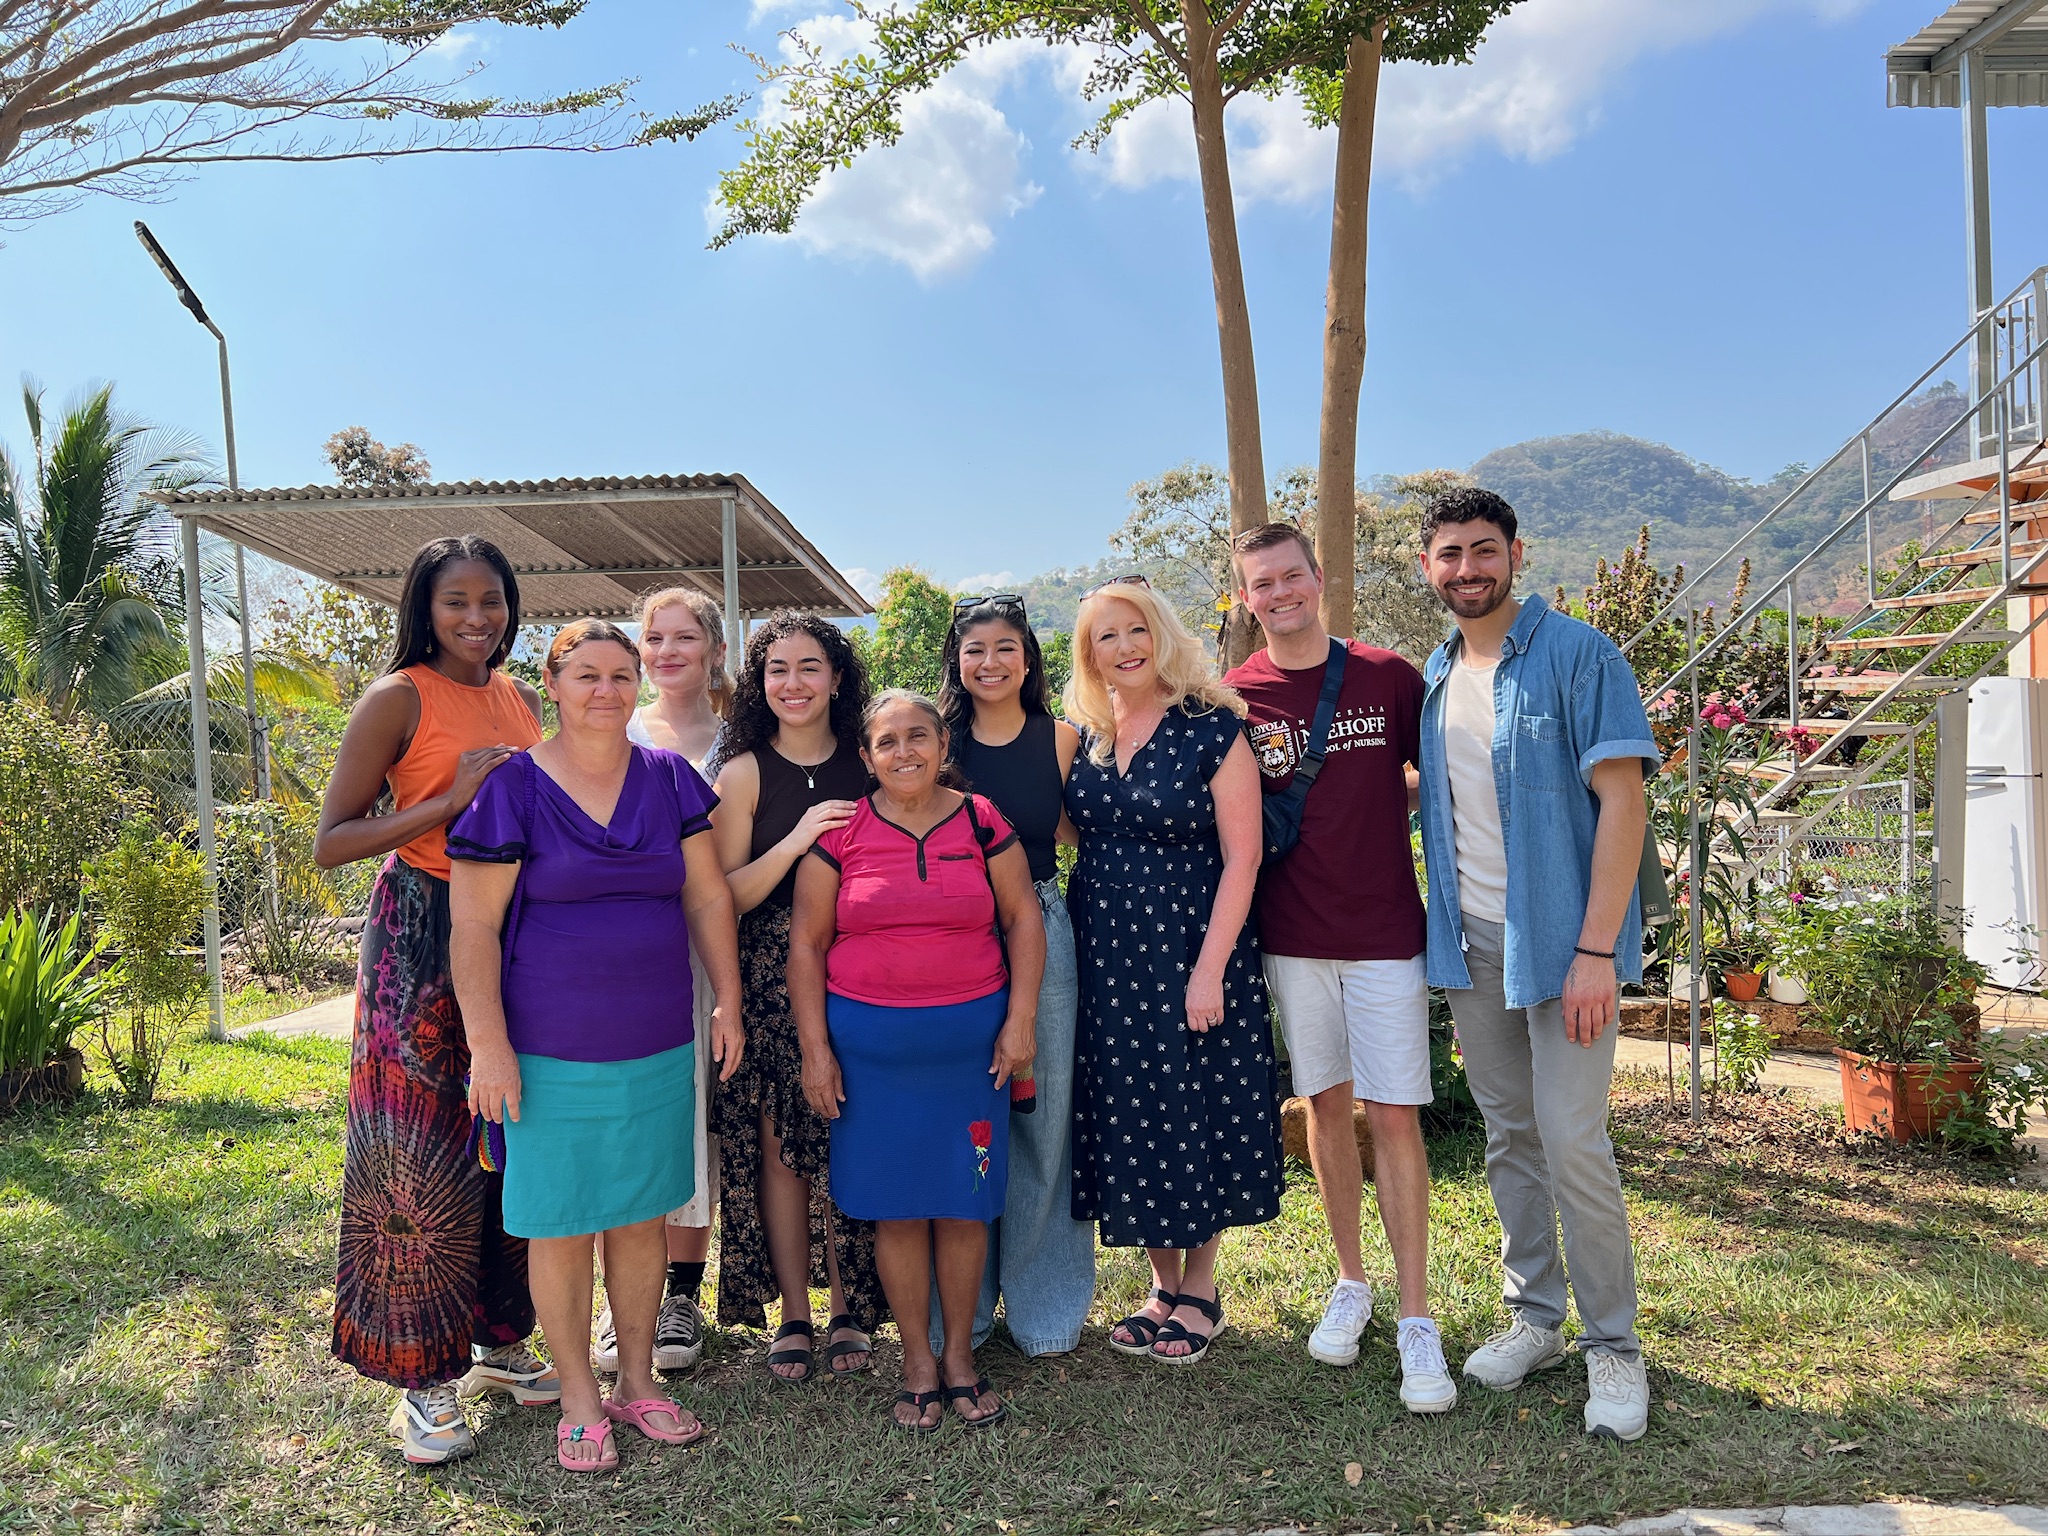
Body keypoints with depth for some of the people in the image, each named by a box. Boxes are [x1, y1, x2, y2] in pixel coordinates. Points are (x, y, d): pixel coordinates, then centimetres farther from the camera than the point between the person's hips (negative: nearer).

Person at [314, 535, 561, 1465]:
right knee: (424, 1156, -2)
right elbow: (331, 843, -11)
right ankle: (424, 1377, 13)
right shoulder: (398, 699, -7)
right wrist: (452, 800, -19)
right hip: (422, 934, -6)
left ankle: (500, 1341, 27)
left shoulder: (521, 702, 11)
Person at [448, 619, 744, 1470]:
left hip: (658, 1047, 4)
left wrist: (727, 1001, 5)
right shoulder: (513, 787, -8)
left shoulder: (668, 779, 4)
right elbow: (473, 926, -9)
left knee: (642, 1215, 14)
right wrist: (488, 1042, -13)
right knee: (560, 1225, 6)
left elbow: (708, 897, 9)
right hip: (551, 1052, -4)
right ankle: (579, 1400, 23)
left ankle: (638, 1381, 30)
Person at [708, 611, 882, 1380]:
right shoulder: (744, 772, 1)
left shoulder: (868, 763, 6)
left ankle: (849, 1311, 18)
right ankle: (793, 1317, 17)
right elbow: (727, 894, -4)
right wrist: (799, 837, -17)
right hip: (771, 979, -1)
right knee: (780, 1147, 2)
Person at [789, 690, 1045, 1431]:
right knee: (895, 1207, 6)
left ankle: (960, 1354, 25)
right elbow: (806, 943, 1)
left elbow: (1023, 920, 5)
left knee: (964, 1202, 7)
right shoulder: (839, 835, -1)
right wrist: (815, 1048, -2)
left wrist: (1019, 1019, -2)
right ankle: (918, 1362, 22)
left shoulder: (983, 823, 1)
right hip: (870, 1044, 0)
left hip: (969, 1040, 1)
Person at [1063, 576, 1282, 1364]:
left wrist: (1209, 968, -17)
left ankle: (1200, 1291, 21)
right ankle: (1163, 1284, 25)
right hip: (1105, 957, 5)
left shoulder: (1212, 730, -8)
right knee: (1127, 1114, 9)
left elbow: (1240, 857, -12)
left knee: (1196, 1111, 4)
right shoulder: (1083, 736, 7)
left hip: (1190, 953, -5)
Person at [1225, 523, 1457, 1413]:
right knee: (1325, 1104, 12)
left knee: (1395, 1114, -1)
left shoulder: (1389, 677, -2)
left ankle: (1415, 1322, 8)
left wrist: (1374, 808, -4)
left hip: (1385, 931, -1)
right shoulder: (1235, 697, 0)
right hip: (1291, 934, 2)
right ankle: (1350, 1283, 28)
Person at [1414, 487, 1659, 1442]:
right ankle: (1534, 1317, 28)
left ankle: (1612, 1344, 11)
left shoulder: (1577, 657, -9)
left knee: (1571, 1140, -7)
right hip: (1470, 940, 6)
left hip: (1561, 936, -6)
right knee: (1507, 1137, 13)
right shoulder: (1433, 677, 11)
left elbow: (1621, 801, -13)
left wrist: (1596, 949, -19)